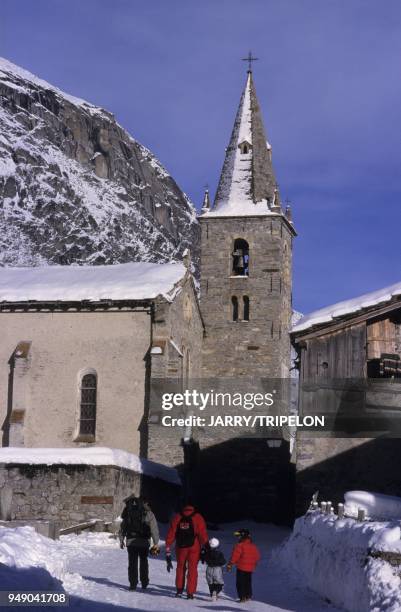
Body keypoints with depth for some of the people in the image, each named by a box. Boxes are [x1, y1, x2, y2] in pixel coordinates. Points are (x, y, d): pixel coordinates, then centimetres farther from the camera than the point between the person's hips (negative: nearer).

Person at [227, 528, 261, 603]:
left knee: (240, 583, 0)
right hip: (250, 568, 7)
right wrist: (254, 564, 29)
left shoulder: (240, 545, -15)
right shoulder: (254, 546, 8)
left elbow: (235, 556, -16)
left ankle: (242, 597, -6)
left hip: (241, 567, -7)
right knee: (248, 582, 18)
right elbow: (257, 557, 15)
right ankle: (248, 596, 22)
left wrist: (230, 565, -10)